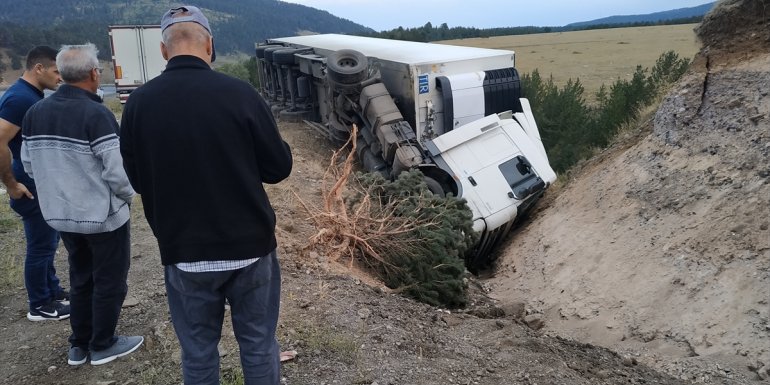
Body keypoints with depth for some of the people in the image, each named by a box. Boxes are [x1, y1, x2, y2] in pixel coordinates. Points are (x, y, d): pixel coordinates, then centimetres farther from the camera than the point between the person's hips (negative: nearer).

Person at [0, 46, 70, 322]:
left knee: (47, 241, 19)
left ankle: (52, 290, 34)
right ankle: (40, 306, 15)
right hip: (33, 188, -10)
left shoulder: (34, 95, 9)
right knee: (41, 245, 2)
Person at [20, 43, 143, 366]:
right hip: (103, 214, -7)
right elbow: (117, 169, -24)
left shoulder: (34, 113, 1)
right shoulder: (96, 114, -21)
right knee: (109, 280, 10)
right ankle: (103, 345, 22)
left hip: (61, 214, 7)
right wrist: (127, 195, -4)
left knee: (80, 278, 21)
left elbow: (29, 164, 9)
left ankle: (79, 345, 31)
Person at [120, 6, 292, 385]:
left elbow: (137, 181, 5)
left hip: (182, 252, 2)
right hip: (249, 245, -1)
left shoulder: (138, 102, -5)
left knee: (197, 352, 17)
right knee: (258, 345, 15)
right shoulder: (240, 93, -12)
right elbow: (279, 167, -6)